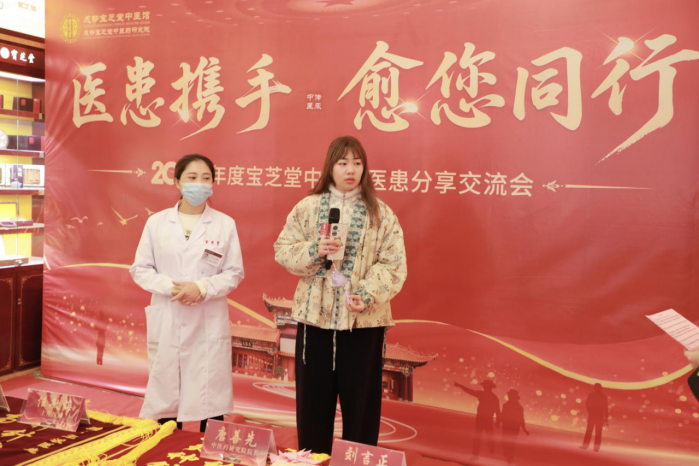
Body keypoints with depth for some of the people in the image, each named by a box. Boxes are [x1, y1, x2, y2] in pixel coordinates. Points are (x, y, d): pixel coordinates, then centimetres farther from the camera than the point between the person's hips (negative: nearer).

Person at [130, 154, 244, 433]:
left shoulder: (225, 224, 1)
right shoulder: (156, 222, 4)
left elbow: (234, 273, 1)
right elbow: (140, 269, 4)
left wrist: (202, 288, -16)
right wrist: (170, 287, -13)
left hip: (209, 324, -1)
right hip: (167, 323, 1)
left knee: (210, 395, 3)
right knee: (165, 393, 9)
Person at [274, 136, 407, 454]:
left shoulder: (381, 214, 1)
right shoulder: (307, 207, 5)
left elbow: (393, 264, -4)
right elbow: (283, 250, 4)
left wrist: (368, 295, -18)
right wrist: (314, 251, -14)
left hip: (364, 321, -1)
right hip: (315, 316, 1)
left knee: (361, 404, 8)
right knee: (312, 402, 11)